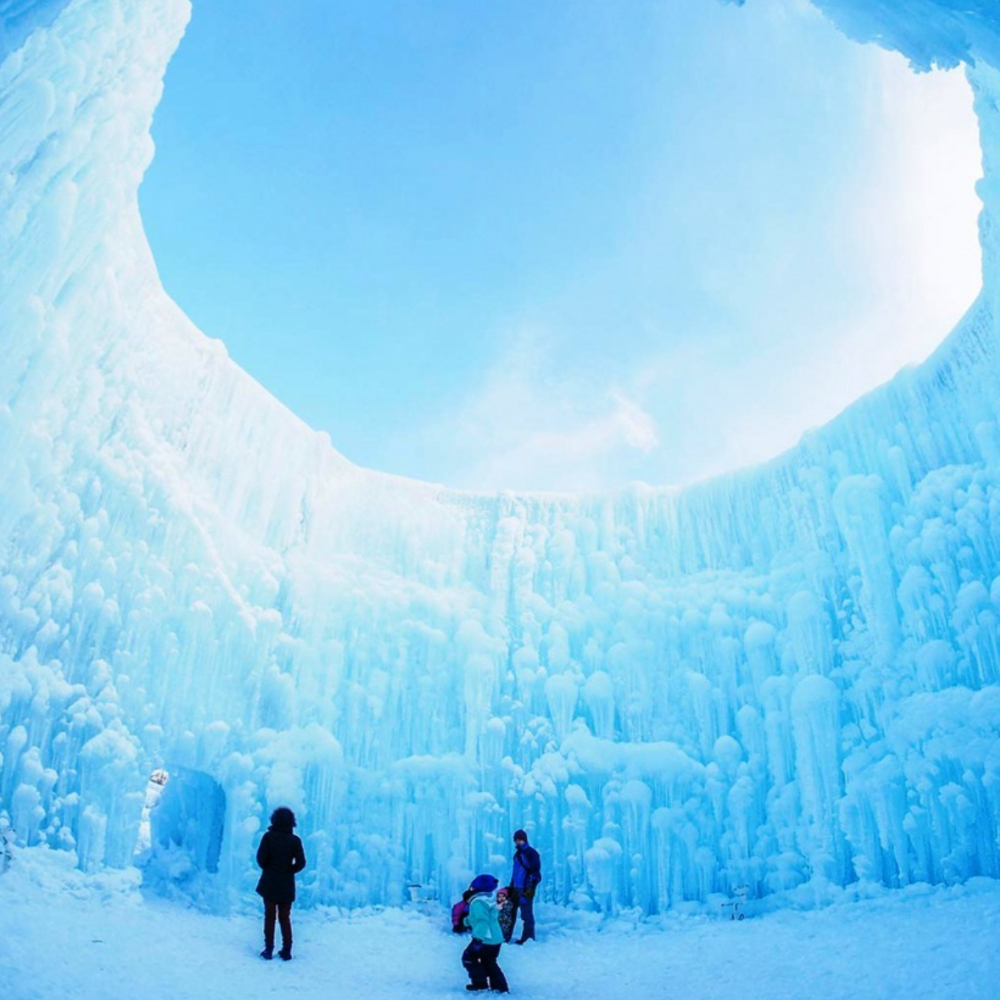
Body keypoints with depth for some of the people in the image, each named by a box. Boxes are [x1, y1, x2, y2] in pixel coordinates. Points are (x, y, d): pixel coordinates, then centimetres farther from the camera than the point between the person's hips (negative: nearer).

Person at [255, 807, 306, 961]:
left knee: (269, 916, 9)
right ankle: (286, 950, 10)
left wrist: (267, 869, 7)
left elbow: (261, 858, -12)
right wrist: (289, 870, 7)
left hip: (269, 883, -1)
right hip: (287, 885, 1)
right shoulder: (295, 840, -6)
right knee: (285, 917, 11)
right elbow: (301, 863, -10)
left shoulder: (268, 837, -9)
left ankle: (269, 950, 9)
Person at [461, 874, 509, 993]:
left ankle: (480, 983, 10)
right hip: (496, 938, 9)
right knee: (489, 962, 25)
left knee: (468, 958, 9)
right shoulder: (488, 899, 11)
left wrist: (478, 937, -37)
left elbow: (482, 920, -31)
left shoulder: (478, 902, -20)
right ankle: (500, 986, 21)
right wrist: (468, 920, 34)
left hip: (485, 939, -9)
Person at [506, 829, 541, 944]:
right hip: (516, 888, 8)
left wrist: (530, 888, -17)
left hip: (525, 889, -8)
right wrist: (511, 886, 21)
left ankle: (528, 938, 7)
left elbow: (535, 871, -13)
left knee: (526, 914, -3)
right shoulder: (517, 854, 16)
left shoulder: (531, 853, -8)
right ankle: (506, 936, 20)